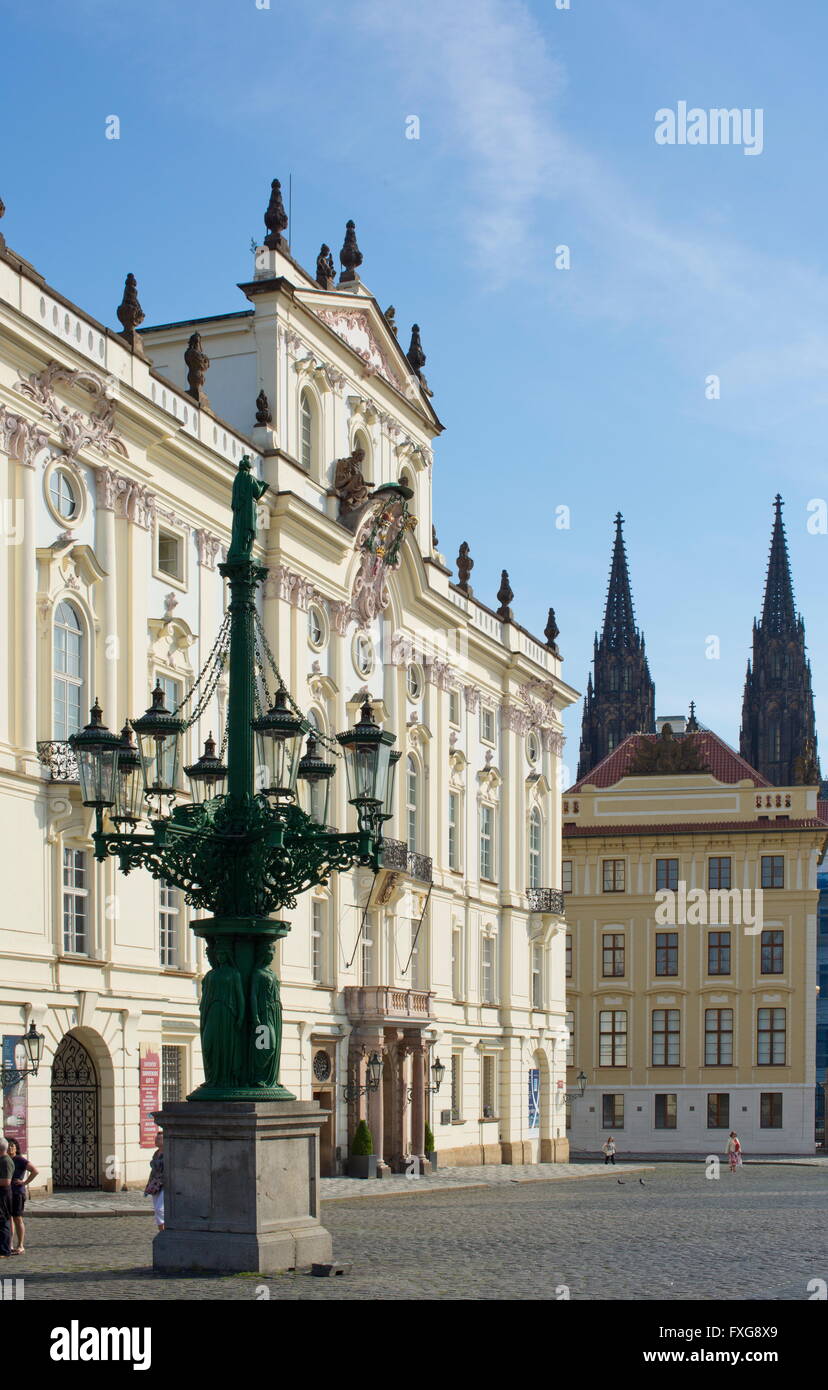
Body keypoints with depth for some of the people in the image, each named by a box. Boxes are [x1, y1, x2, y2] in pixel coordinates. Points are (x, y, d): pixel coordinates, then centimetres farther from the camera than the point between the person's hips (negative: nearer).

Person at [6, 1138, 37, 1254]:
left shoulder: (19, 1159, -9)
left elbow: (35, 1171, -15)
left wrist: (25, 1182, -16)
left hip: (17, 1193, -7)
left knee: (17, 1219, -6)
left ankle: (21, 1247, -3)